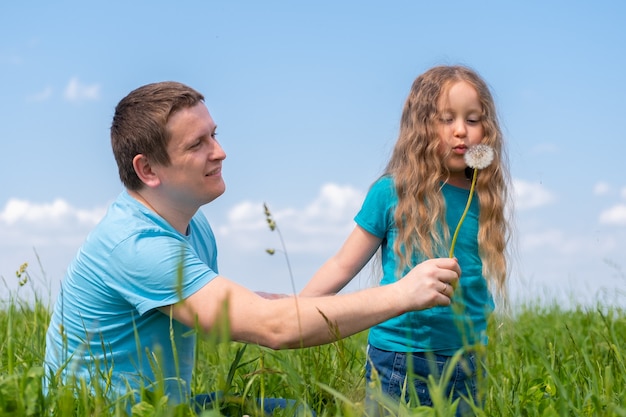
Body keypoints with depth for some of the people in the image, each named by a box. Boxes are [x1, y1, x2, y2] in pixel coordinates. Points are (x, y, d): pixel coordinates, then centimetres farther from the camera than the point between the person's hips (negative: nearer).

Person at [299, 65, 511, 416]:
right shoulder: (392, 193, -7)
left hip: (464, 366, 4)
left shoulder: (484, 201, 3)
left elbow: (484, 283, 12)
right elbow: (342, 267, -4)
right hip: (398, 362, -3)